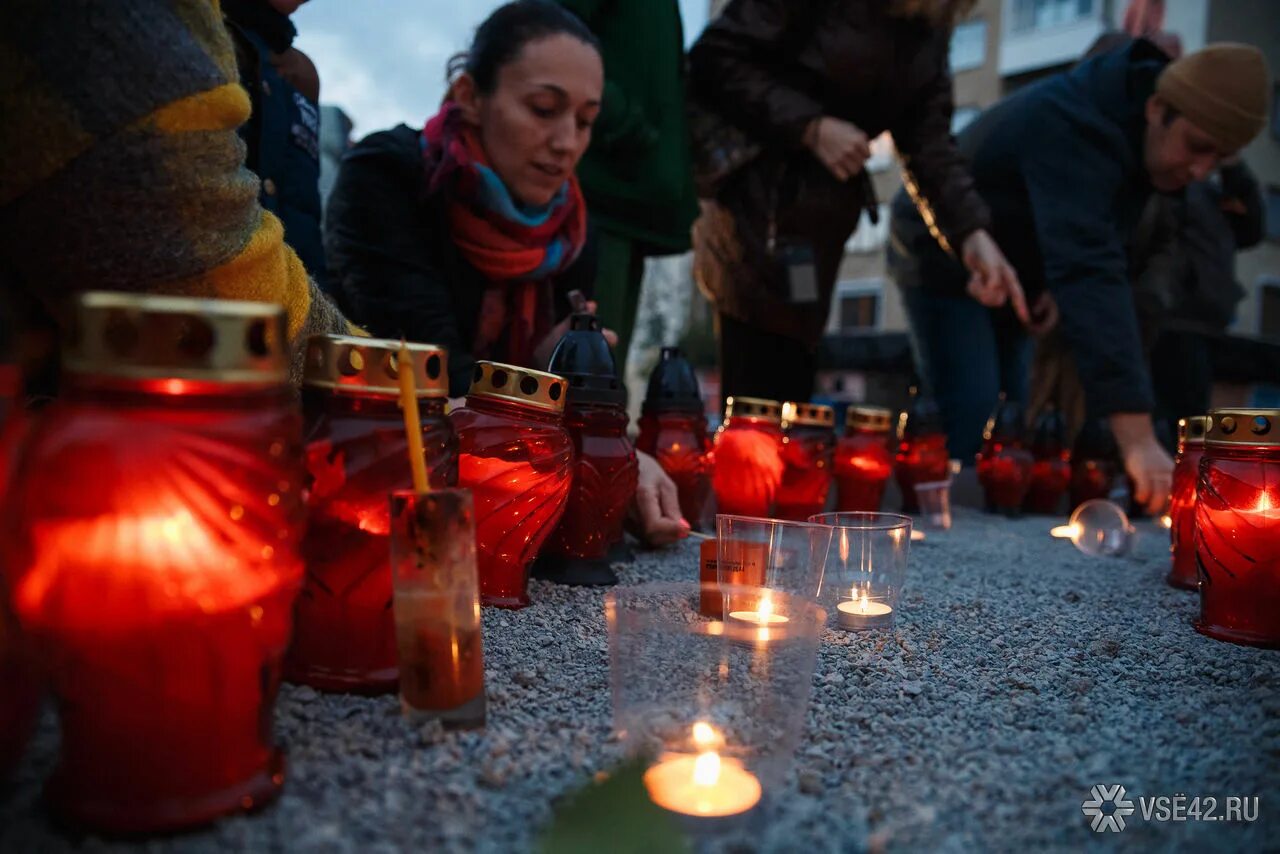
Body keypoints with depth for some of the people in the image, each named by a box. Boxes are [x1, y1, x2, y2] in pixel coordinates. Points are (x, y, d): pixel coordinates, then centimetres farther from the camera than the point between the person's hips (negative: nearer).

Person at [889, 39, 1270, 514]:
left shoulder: (1134, 126, -6)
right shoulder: (1074, 129, -33)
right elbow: (1089, 271, -45)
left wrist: (1056, 285, -12)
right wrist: (1136, 437, -50)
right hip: (941, 257, -8)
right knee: (968, 432, -19)